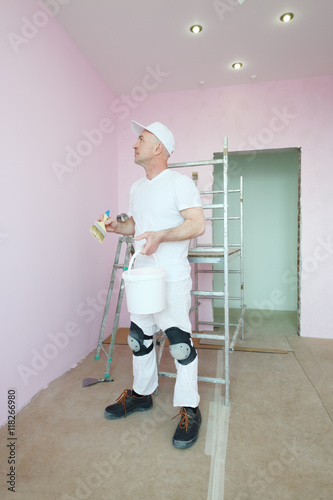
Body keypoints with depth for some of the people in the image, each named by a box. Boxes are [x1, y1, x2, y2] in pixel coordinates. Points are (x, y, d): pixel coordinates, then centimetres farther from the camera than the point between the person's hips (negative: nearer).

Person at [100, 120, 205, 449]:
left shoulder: (180, 182, -8)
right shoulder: (137, 187, 16)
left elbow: (197, 225, -16)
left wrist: (160, 235, -26)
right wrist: (117, 226, 4)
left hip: (172, 278, -7)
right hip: (141, 275, 8)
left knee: (179, 342, -3)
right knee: (139, 337, 16)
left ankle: (189, 410, 17)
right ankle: (142, 393, 36)